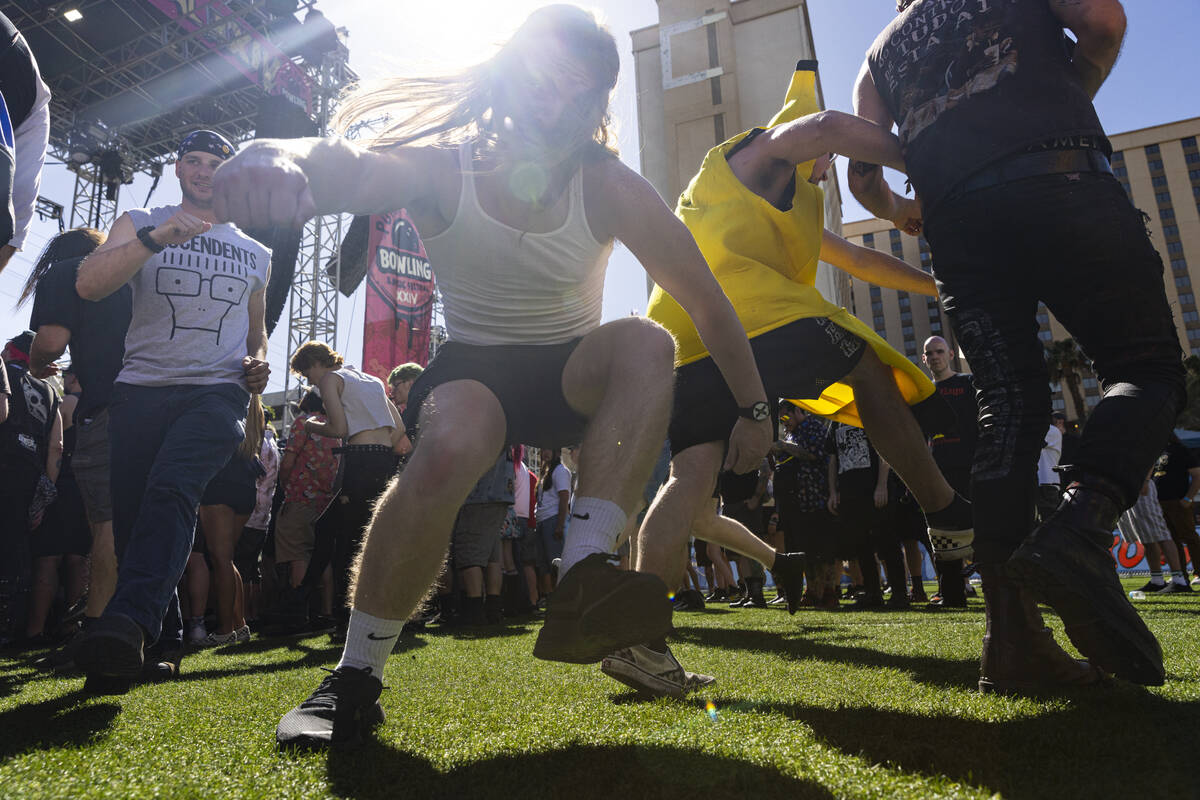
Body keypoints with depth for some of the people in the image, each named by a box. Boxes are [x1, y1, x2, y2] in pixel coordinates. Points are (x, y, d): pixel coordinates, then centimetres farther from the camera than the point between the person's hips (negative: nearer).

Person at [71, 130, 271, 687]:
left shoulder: (256, 253, 22)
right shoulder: (140, 224, 15)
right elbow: (89, 284, -4)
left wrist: (259, 361, 9)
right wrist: (155, 238, -17)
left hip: (219, 390, 0)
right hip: (142, 387, 1)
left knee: (171, 489, -26)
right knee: (131, 513, -1)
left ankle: (128, 622, -36)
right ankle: (166, 644, 12)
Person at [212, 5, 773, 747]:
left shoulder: (609, 188, -13)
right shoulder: (442, 167, -14)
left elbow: (706, 299, -10)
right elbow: (344, 168, -35)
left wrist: (755, 408, -9)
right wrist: (276, 158, -59)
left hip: (573, 373, 2)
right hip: (473, 370, -1)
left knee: (646, 343, -30)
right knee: (448, 449, -35)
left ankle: (583, 580, -37)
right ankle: (357, 677, -17)